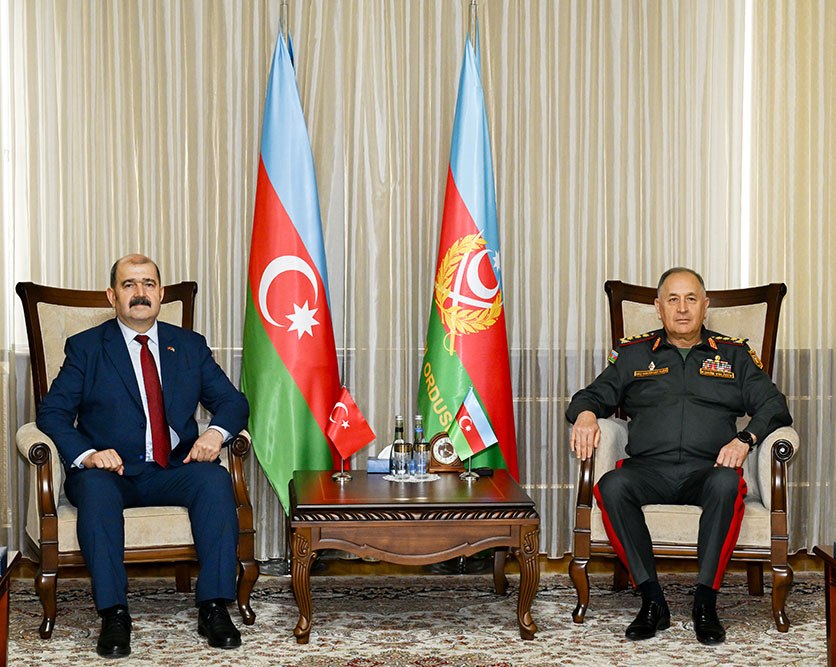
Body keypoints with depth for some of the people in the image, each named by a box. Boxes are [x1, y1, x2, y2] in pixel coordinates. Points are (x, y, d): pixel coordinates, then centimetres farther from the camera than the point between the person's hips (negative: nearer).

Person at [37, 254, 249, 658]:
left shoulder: (190, 346, 16)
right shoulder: (85, 348, 8)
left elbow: (232, 401, 13)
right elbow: (52, 412, 0)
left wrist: (216, 432, -11)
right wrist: (86, 455, -20)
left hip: (173, 471, 2)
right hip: (109, 470, -2)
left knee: (215, 479, -29)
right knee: (96, 489, -36)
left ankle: (213, 607, -27)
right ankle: (113, 614, -33)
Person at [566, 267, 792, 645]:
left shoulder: (734, 355, 21)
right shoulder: (634, 355, 24)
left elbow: (773, 406, 13)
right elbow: (596, 394, 20)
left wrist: (746, 439, -7)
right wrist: (586, 414, -5)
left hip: (707, 469, -1)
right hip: (648, 468, 1)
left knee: (727, 484, -37)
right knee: (612, 486, -34)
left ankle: (705, 602, -30)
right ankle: (652, 600, -27)